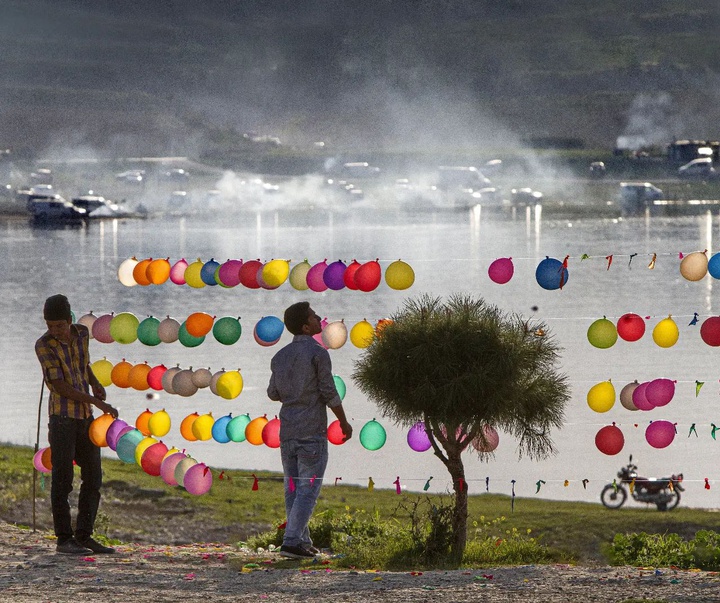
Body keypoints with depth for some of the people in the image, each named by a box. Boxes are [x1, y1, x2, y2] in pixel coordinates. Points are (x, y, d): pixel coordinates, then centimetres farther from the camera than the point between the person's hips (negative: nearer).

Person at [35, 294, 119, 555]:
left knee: (93, 478, 5)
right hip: (61, 417, -6)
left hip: (86, 417, 6)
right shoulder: (44, 345, -14)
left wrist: (95, 383, 6)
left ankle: (84, 536, 11)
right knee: (63, 479, -5)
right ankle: (64, 539, 0)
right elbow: (59, 386, -18)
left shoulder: (81, 333, 4)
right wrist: (99, 404, -20)